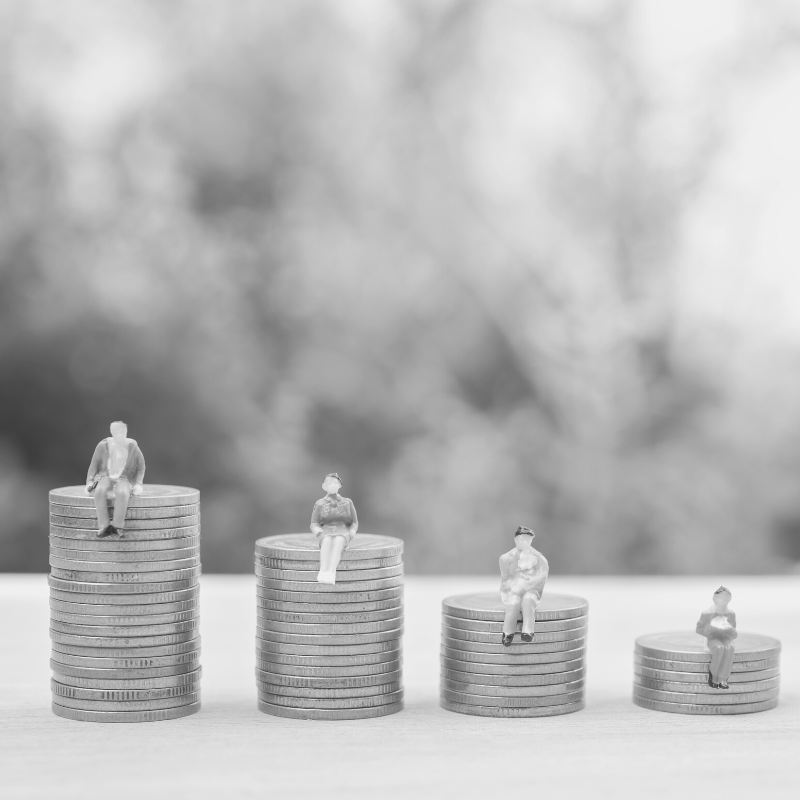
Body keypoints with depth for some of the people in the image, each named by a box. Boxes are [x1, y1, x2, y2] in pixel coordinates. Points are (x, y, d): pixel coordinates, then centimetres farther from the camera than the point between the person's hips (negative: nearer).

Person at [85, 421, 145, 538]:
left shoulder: (132, 446, -6)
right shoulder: (103, 446, -5)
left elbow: (141, 465, 6)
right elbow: (94, 465, 5)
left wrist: (138, 484, -2)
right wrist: (90, 482, -3)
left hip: (124, 480, -1)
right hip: (106, 477, 1)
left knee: (122, 492, -39)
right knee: (100, 491, -36)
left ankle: (118, 525, -29)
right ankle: (104, 526, -33)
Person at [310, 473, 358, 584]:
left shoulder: (347, 503, 15)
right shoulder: (319, 504, 14)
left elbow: (354, 523, 15)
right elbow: (314, 525, 8)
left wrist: (351, 534, -7)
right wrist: (319, 533, -15)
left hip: (342, 535, 0)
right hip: (326, 535, 0)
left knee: (338, 541, -39)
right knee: (327, 541, -38)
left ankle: (330, 574, -59)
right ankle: (323, 573, -59)